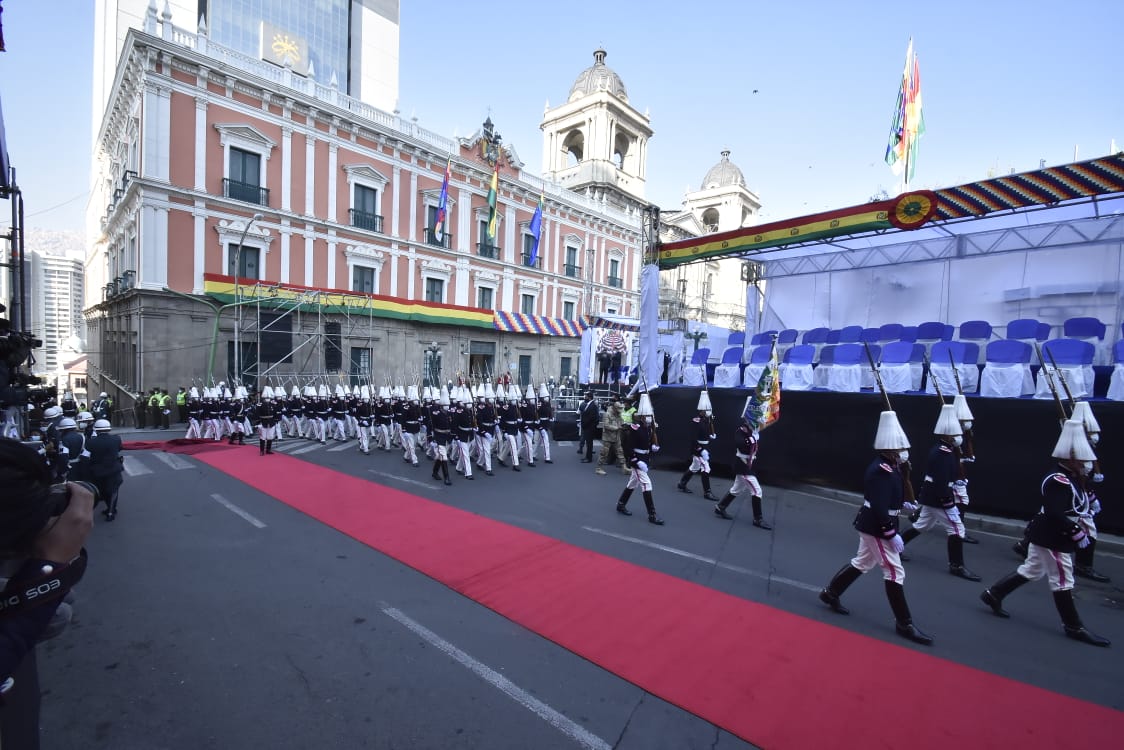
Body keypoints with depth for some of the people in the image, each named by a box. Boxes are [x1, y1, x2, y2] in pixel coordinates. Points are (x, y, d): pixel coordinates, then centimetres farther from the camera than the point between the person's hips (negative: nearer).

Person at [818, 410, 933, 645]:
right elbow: (879, 508, -28)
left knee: (862, 563, 20)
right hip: (876, 528, -10)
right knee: (895, 572, 1)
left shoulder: (888, 467, 7)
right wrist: (892, 534, -24)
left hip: (872, 526, 10)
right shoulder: (881, 471, -24)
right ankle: (904, 623, 15)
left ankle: (830, 593, 32)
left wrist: (902, 503, 10)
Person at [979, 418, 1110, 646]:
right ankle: (1074, 627, 16)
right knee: (1062, 580, 3)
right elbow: (1054, 514, -28)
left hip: (1046, 536, 10)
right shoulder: (1058, 481, -21)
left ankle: (993, 594, 25)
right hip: (1051, 539, -10)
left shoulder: (1072, 480, 10)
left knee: (1031, 570, 18)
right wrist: (1078, 533, -23)